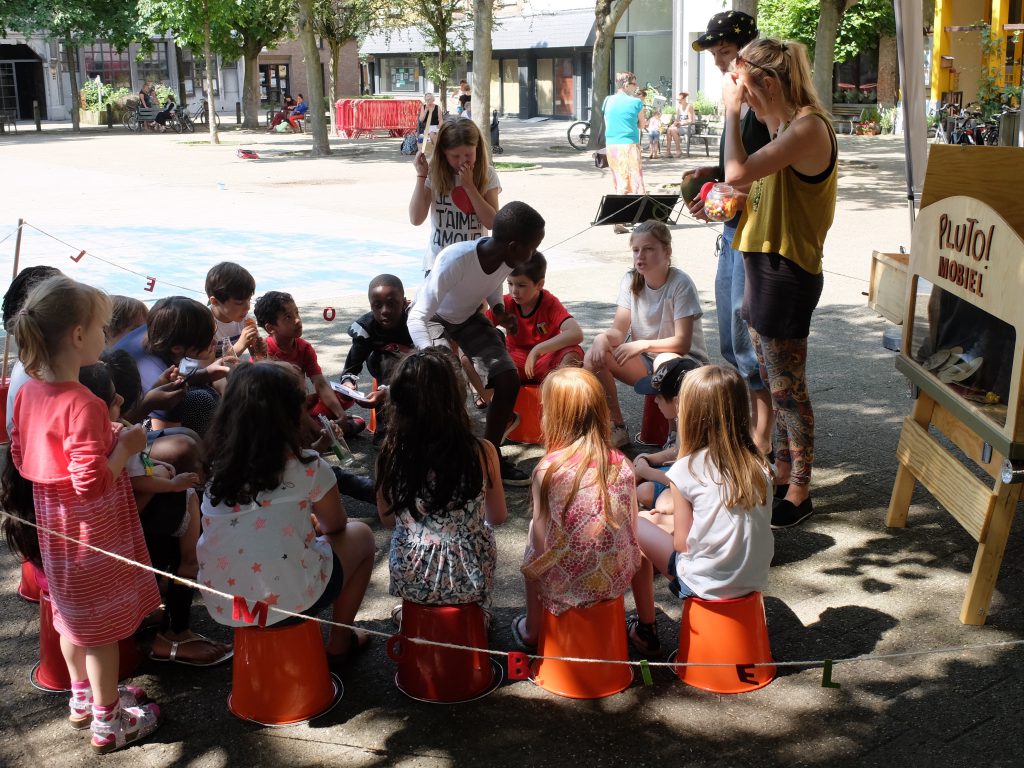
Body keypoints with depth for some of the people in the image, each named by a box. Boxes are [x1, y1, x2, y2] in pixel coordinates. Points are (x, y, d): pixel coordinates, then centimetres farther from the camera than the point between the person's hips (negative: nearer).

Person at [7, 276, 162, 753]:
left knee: (73, 616, 24)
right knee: (102, 628, 8)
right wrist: (125, 446, -16)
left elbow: (22, 460, 7)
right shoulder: (82, 405, -29)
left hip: (54, 528, 8)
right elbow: (92, 483, -30)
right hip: (92, 531, -8)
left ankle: (83, 698, 43)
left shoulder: (28, 393, -3)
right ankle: (108, 723, 23)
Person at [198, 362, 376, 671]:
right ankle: (338, 645, 28)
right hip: (290, 603, -5)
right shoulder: (306, 467, -11)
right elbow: (336, 525, 9)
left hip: (221, 607, 5)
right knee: (360, 535, 21)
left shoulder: (217, 465, 2)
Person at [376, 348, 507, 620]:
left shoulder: (389, 454, -15)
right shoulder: (481, 452, -18)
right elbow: (498, 517, -1)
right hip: (469, 580, -1)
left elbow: (387, 519, 2)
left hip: (410, 582, 1)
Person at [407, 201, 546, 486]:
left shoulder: (508, 258, -21)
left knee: (509, 381, -9)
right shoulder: (455, 259, -40)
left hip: (469, 317, 5)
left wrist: (499, 309, -14)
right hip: (432, 318, -5)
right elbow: (417, 317, -37)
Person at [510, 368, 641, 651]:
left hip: (569, 586, -3)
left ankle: (531, 631, 40)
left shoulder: (548, 470, -17)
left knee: (530, 553, 25)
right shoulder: (621, 463, -6)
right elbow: (631, 529, 1)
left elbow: (541, 546, -13)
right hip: (618, 579, 4)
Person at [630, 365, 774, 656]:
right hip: (754, 579, 6)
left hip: (708, 585, -6)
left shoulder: (687, 470, -15)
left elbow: (682, 543, -9)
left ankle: (646, 631, 21)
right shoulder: (758, 463, -1)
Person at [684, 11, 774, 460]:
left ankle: (763, 437, 8)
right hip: (734, 232, 10)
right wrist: (714, 173, 7)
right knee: (731, 334, 17)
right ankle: (745, 420, 30)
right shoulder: (741, 100, 14)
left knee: (748, 334, -4)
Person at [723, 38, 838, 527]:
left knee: (788, 387, -1)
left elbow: (738, 172, -29)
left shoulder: (809, 127, -19)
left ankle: (798, 494, 11)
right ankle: (783, 473, 33)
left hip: (786, 272, -10)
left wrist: (732, 112, -17)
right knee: (773, 381, 18)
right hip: (765, 266, 10)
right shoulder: (784, 126, 12)